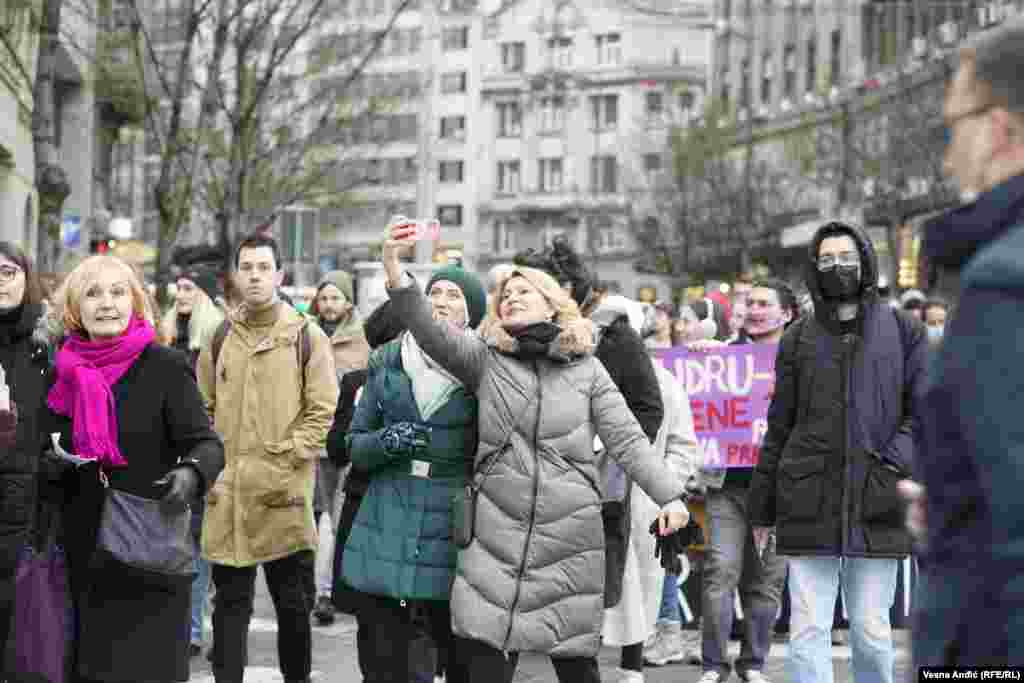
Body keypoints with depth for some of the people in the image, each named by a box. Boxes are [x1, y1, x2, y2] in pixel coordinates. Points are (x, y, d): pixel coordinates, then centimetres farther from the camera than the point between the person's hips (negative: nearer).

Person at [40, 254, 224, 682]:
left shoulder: (166, 367, -6)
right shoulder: (64, 374, 8)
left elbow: (205, 443, -10)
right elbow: (48, 461, 17)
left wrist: (191, 474, -32)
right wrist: (51, 463, -6)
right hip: (85, 555, 4)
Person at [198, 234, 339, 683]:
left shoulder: (307, 336, 0)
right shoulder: (221, 337, 10)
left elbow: (323, 411, -4)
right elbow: (204, 410, 14)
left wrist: (287, 460, -10)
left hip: (284, 494, -3)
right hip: (227, 494, 3)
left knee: (293, 602, 7)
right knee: (231, 601, 7)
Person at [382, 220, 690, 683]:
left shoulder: (587, 369, 7)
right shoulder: (486, 359, 7)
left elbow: (626, 439, 3)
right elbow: (431, 332, -8)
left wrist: (669, 495, -10)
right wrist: (394, 268, -24)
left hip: (571, 538, 0)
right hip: (498, 534, 1)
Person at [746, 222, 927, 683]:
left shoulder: (903, 332, 7)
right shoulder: (799, 339, 10)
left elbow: (924, 410, 5)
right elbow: (778, 428, 12)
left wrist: (894, 464, -11)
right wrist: (761, 507, 11)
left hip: (876, 507, -1)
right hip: (809, 506, 1)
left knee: (872, 629, 4)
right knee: (807, 631, -2)